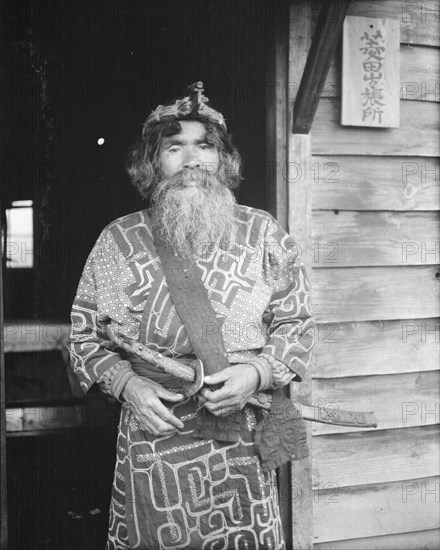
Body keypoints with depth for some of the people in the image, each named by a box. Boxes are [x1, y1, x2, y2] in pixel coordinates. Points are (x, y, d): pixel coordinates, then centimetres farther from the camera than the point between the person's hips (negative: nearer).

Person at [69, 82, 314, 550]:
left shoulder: (263, 234, 1)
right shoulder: (118, 240, 1)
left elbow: (295, 322, 5)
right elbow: (85, 333, 6)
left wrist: (257, 372, -13)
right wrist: (126, 383, -10)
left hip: (241, 437, 0)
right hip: (152, 437, 0)